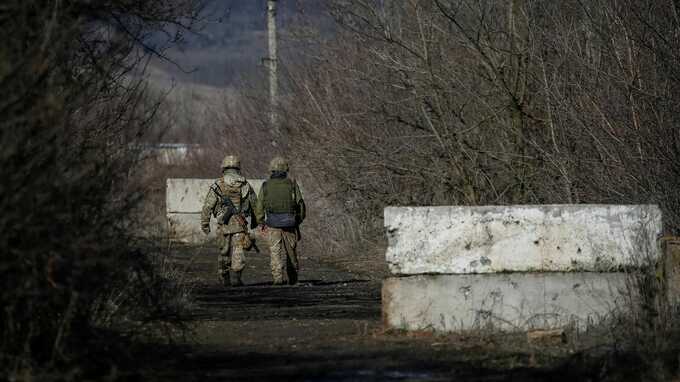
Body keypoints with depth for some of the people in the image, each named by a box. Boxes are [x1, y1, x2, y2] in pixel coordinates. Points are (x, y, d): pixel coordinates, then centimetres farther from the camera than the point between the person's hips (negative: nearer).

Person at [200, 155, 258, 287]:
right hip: (239, 224, -1)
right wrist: (255, 222, 22)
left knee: (224, 251, 14)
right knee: (238, 251, -2)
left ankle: (224, 278, 20)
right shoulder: (244, 185, 3)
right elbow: (254, 204, 9)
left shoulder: (217, 186, -1)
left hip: (223, 225, 1)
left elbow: (207, 207, -2)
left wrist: (205, 224, 6)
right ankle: (236, 276, -17)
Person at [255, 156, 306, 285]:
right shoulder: (292, 184, 0)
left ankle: (278, 277, -12)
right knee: (290, 251, 13)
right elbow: (300, 204, 0)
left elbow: (259, 207, 1)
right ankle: (292, 278, 21)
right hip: (289, 224, 1)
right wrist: (299, 220, 13)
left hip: (272, 225, -1)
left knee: (275, 252, 1)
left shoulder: (266, 186, 1)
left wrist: (261, 223, 11)